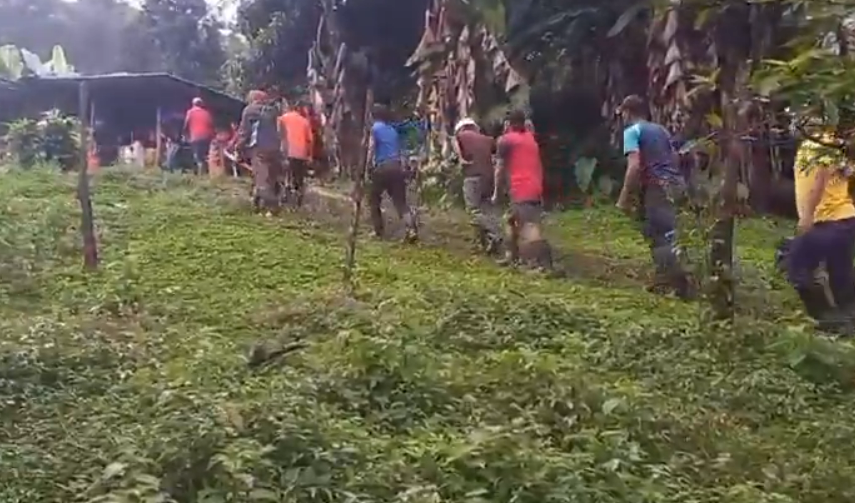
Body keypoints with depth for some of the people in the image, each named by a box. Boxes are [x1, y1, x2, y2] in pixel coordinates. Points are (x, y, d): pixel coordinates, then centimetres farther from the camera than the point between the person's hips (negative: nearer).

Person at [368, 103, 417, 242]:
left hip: (382, 167, -5)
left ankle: (378, 231, 12)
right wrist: (403, 168, 24)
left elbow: (371, 148, -7)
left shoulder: (375, 128, 2)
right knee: (400, 201, 1)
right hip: (396, 166, 5)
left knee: (373, 199, 13)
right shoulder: (393, 129, 21)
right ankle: (411, 229, -18)